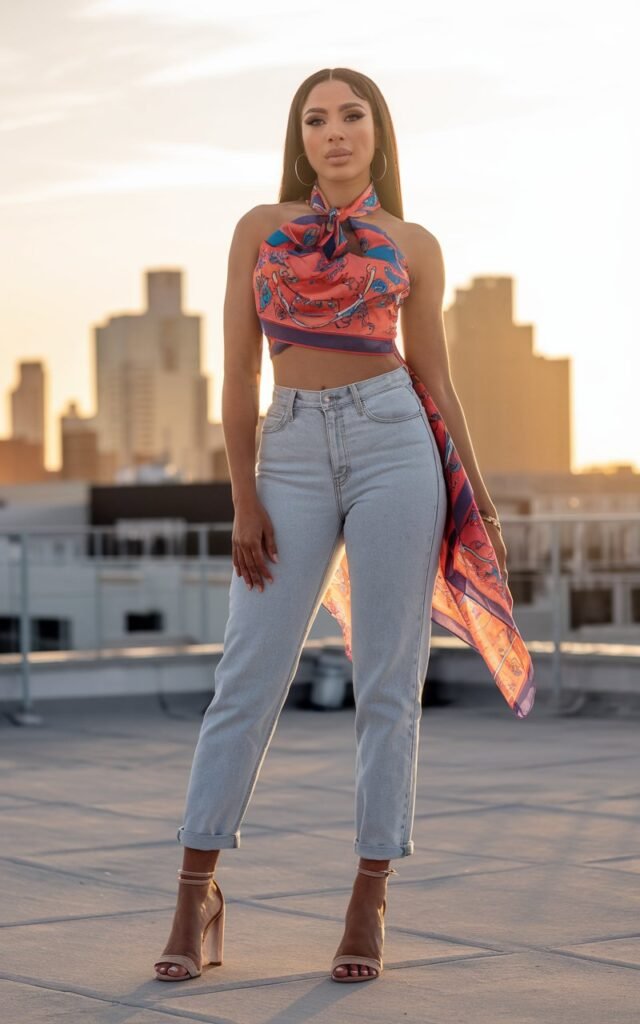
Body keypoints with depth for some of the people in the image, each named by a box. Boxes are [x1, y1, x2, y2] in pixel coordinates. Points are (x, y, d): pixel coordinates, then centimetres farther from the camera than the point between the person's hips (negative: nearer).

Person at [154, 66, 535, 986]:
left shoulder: (412, 245, 9)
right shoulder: (262, 228, 10)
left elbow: (435, 377, 10)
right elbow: (239, 370, 6)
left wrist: (478, 498, 5)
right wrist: (243, 498, -1)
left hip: (393, 442, 0)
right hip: (293, 453, 1)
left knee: (389, 679, -2)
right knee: (248, 678, -2)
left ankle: (370, 900, 5)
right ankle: (197, 899, 5)